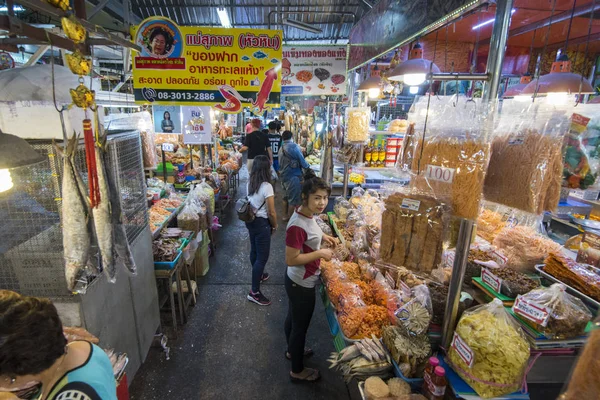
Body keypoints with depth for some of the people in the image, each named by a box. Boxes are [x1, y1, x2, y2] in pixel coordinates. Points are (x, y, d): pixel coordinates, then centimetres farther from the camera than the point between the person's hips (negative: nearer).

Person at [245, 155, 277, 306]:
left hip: (250, 220, 8)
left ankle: (257, 275, 47)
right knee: (262, 257, 2)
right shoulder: (266, 186, -24)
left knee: (254, 250, 25)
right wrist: (275, 226, -3)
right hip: (261, 223, -8)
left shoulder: (250, 182, -1)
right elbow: (271, 212, -20)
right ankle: (254, 292, 9)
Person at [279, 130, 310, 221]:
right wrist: (308, 166, 7)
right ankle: (290, 218, 12)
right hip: (293, 177, -8)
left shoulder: (281, 149, 8)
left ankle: (285, 215, 32)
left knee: (287, 196, 23)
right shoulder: (294, 147, -14)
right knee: (294, 199, 3)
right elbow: (303, 163, -13)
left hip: (284, 176, 8)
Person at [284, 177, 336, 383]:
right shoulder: (297, 226, -32)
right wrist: (320, 253, -24)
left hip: (297, 281, 9)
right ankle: (297, 371, 35)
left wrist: (322, 237, 1)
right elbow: (291, 260, -29)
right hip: (302, 284, -9)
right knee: (300, 325, 12)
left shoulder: (307, 215, -3)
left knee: (293, 318, 29)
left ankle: (292, 350, 54)